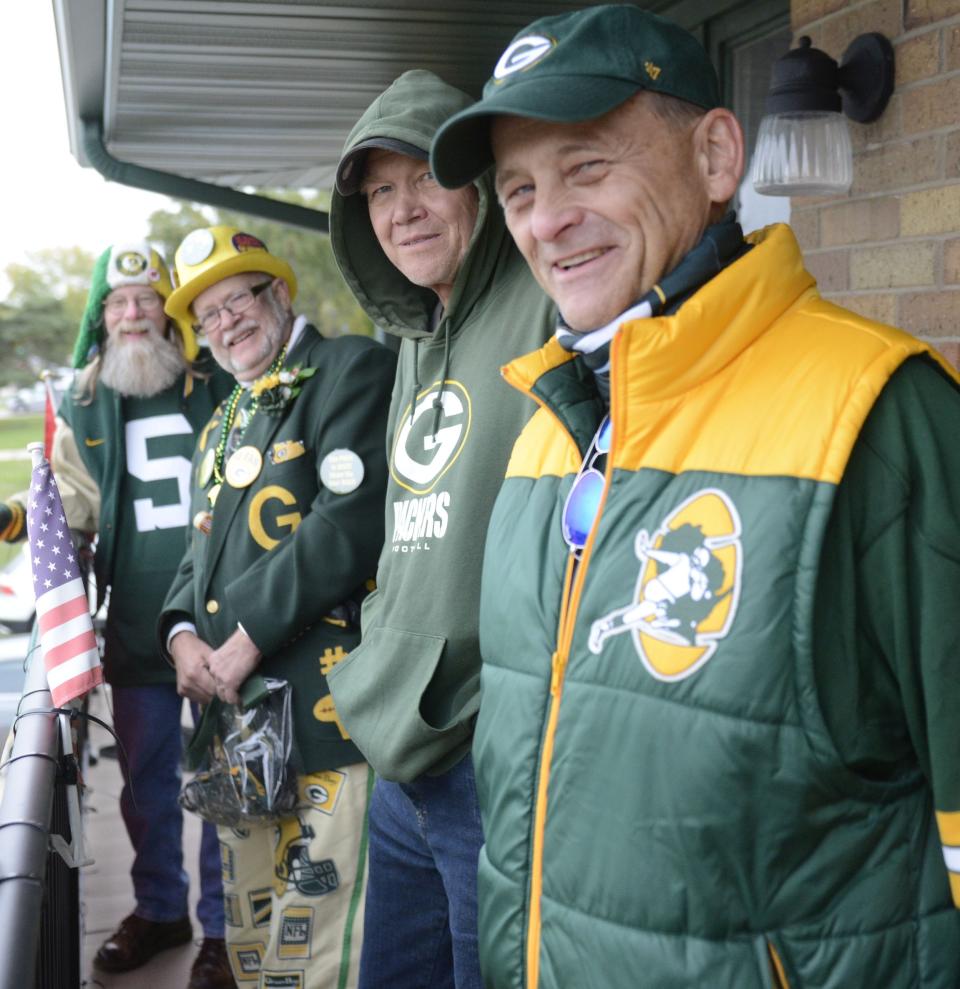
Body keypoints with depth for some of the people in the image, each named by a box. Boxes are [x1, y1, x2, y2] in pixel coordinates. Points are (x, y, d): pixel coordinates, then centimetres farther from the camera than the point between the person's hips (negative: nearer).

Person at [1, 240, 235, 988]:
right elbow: (74, 505, 7)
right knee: (146, 786, 16)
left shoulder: (219, 387, -1)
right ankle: (160, 910, 36)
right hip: (137, 631, 3)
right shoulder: (82, 409, 8)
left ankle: (222, 929, 21)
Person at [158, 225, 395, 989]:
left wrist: (248, 638, -16)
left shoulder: (351, 368, -3)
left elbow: (351, 520, -16)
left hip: (323, 715, -8)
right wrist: (183, 634, 1)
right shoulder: (224, 423, 23)